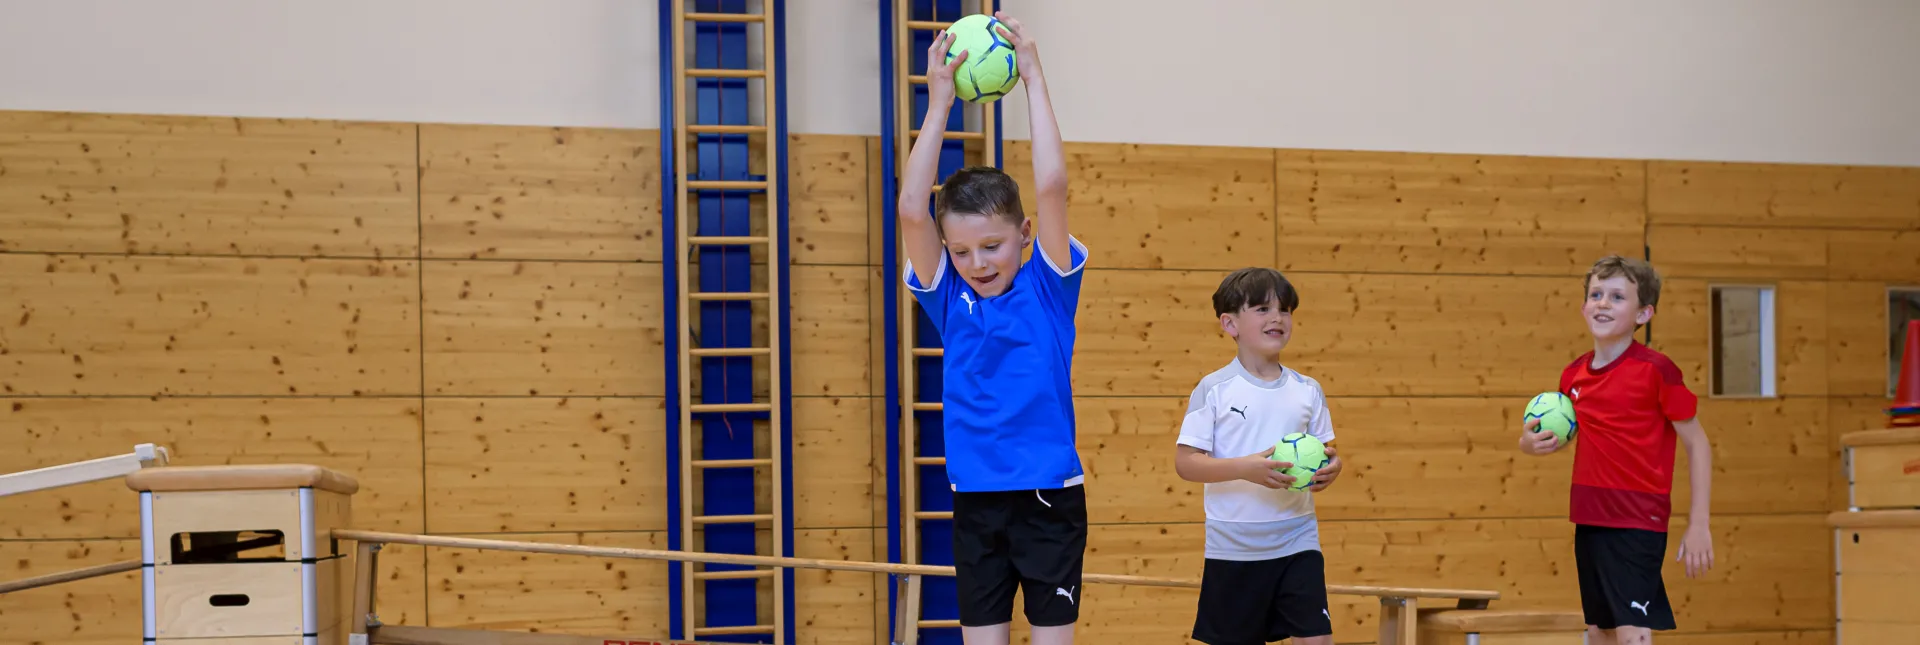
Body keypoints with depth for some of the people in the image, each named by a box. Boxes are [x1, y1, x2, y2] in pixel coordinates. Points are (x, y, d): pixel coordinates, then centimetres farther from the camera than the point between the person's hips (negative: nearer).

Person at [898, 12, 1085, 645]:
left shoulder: (1048, 286, -3)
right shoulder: (948, 297, 2)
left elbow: (1051, 188, -16)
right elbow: (911, 210, -11)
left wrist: (1033, 78, -13)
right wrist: (939, 101, -12)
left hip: (1050, 496, -3)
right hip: (975, 499, 3)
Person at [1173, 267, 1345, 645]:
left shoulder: (1307, 390, 5)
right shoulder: (1214, 390, -6)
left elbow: (1325, 451, 13)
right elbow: (1186, 462, -11)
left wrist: (1330, 466, -11)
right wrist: (1246, 468, -24)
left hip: (1298, 543, 2)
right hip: (1233, 547, -2)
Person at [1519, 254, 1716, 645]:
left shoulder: (1655, 370, -12)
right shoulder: (1573, 375, 7)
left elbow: (1697, 443, -7)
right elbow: (1563, 437, 24)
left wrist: (1698, 524, -11)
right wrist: (1531, 443, 0)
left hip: (1638, 524, -7)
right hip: (1589, 522, 7)